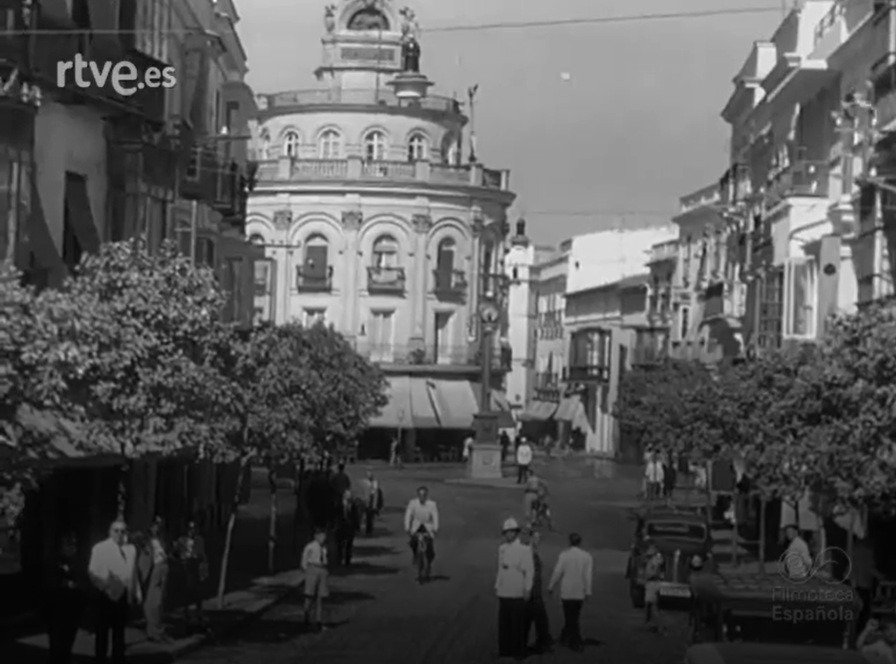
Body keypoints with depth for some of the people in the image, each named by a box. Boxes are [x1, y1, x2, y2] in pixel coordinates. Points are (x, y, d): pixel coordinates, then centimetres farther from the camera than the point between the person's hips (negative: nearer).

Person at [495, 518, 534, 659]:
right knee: (503, 622, 6)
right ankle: (504, 649, 13)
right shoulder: (502, 549, 13)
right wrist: (497, 586, 17)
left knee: (518, 623, -2)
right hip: (503, 593, 5)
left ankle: (519, 651, 4)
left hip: (517, 594, -5)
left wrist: (527, 589, -10)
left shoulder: (524, 550, -5)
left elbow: (529, 571, -6)